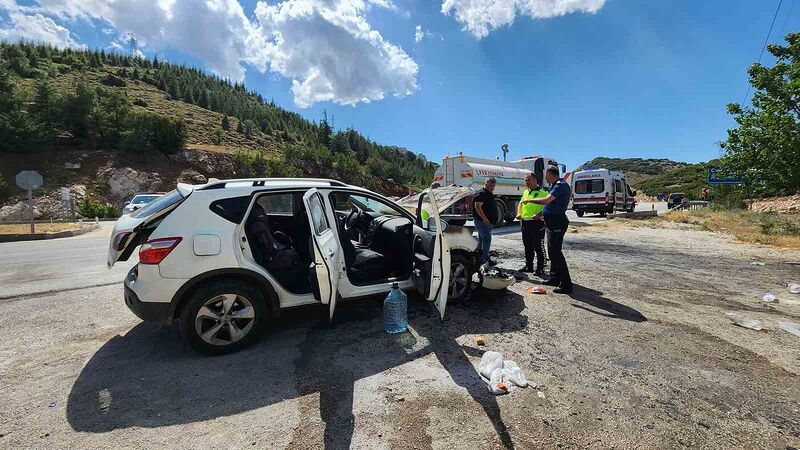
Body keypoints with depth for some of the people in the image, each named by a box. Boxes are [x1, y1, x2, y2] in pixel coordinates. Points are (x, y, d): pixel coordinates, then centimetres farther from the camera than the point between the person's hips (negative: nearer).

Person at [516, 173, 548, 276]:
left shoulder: (542, 192, -7)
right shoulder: (525, 192, 19)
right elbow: (520, 203, 25)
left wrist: (539, 214, -29)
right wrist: (519, 213, 7)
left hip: (537, 222, -8)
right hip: (525, 222, 8)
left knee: (537, 246, -3)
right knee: (527, 246, 14)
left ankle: (540, 268, 7)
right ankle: (528, 266, 25)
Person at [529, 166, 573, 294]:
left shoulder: (561, 185, -16)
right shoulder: (556, 185, 16)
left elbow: (546, 200, -25)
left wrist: (530, 200, -12)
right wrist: (540, 214, 23)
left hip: (557, 222, -11)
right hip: (553, 222, 11)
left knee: (556, 252, -10)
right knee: (552, 251, 17)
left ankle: (566, 285, -6)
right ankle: (554, 278, 29)